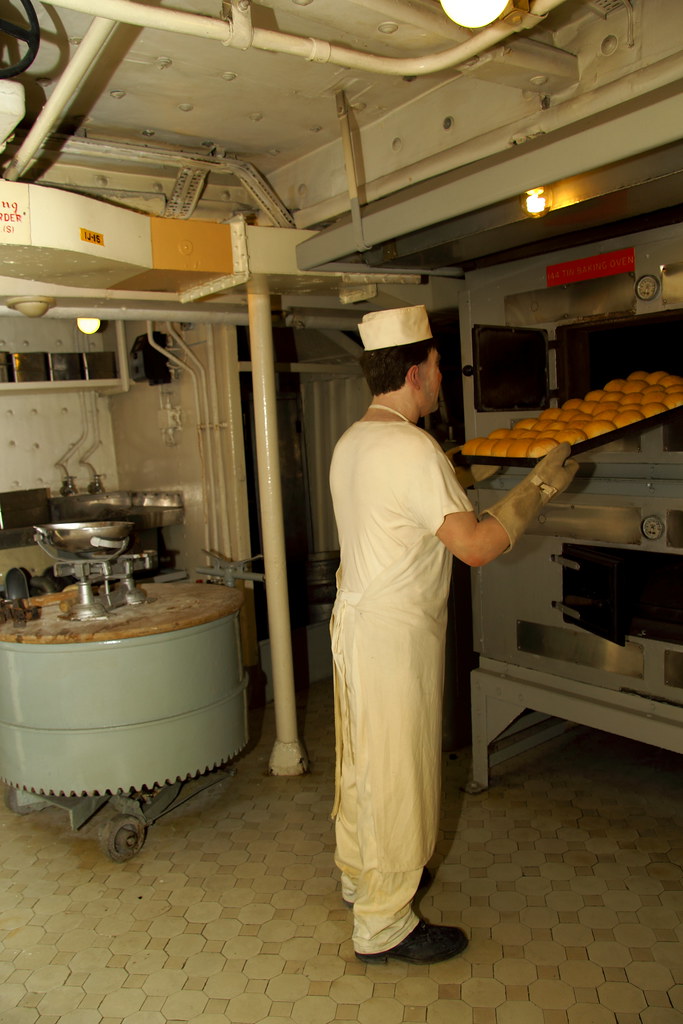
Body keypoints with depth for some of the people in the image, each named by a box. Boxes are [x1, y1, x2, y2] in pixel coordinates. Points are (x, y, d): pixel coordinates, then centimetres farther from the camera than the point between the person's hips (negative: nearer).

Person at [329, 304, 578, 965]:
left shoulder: (351, 442, 8)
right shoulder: (412, 449, -22)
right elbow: (476, 546, -23)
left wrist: (456, 480, 30)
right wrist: (538, 488, -13)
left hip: (356, 622, 10)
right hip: (395, 636, -9)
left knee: (363, 762, 22)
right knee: (396, 776, 4)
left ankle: (360, 874, 42)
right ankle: (383, 926, 20)